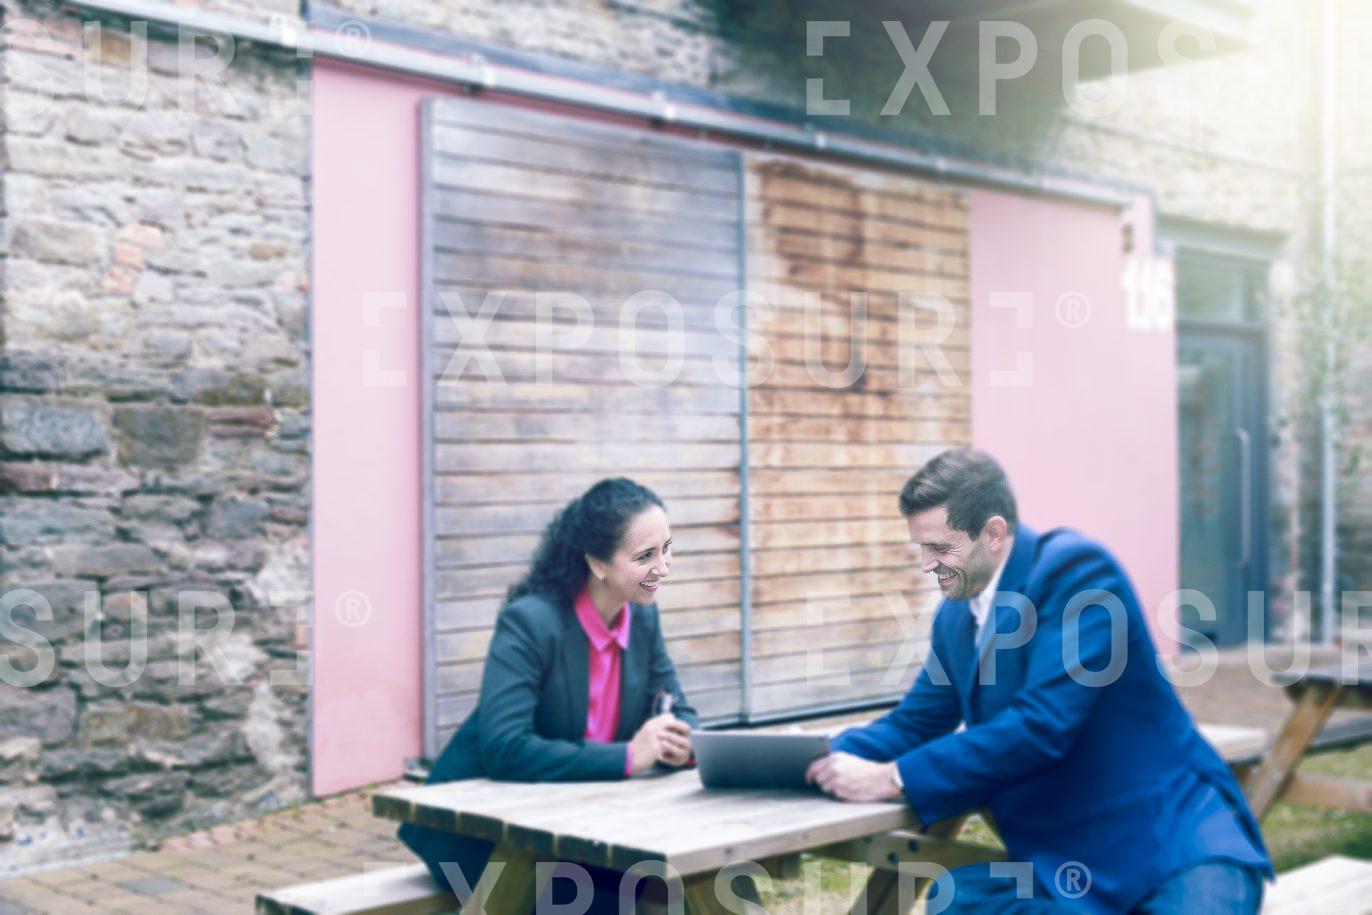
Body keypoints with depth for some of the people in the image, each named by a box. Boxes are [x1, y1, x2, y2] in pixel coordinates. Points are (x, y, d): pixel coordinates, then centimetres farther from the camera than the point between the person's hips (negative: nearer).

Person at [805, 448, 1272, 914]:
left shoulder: (1075, 568, -15)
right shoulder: (954, 616, 8)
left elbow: (1041, 724, -25)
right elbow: (915, 724, 16)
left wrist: (893, 779, -23)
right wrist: (830, 757, -6)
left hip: (1171, 840, -7)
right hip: (1066, 860, 7)